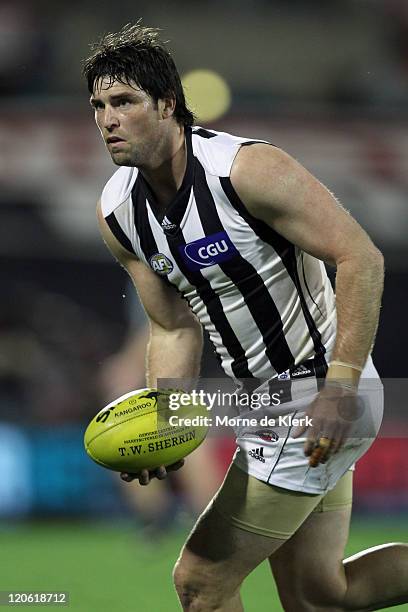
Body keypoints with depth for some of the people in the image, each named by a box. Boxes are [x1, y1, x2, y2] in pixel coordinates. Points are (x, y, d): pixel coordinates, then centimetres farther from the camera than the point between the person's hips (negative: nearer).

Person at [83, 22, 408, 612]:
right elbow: (175, 327, 9)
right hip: (262, 404, 8)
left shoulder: (246, 167, -22)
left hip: (318, 403, -8)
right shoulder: (117, 212, 1)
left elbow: (361, 259, -23)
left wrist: (341, 388, -30)